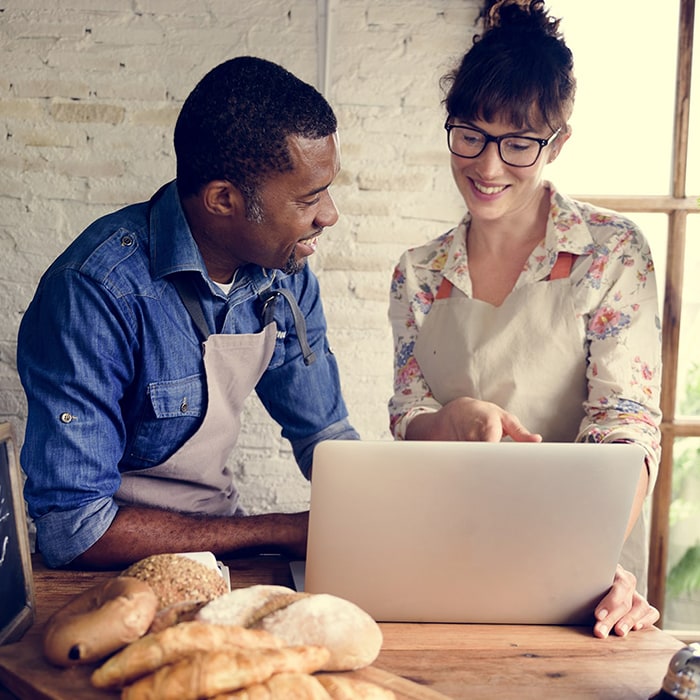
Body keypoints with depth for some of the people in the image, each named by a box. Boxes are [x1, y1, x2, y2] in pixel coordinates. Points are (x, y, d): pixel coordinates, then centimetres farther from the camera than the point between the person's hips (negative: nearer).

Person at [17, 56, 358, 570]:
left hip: (221, 538, 7)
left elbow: (325, 434, 10)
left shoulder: (284, 269, -3)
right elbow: (73, 527, -26)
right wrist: (281, 532, -24)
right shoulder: (96, 294, -25)